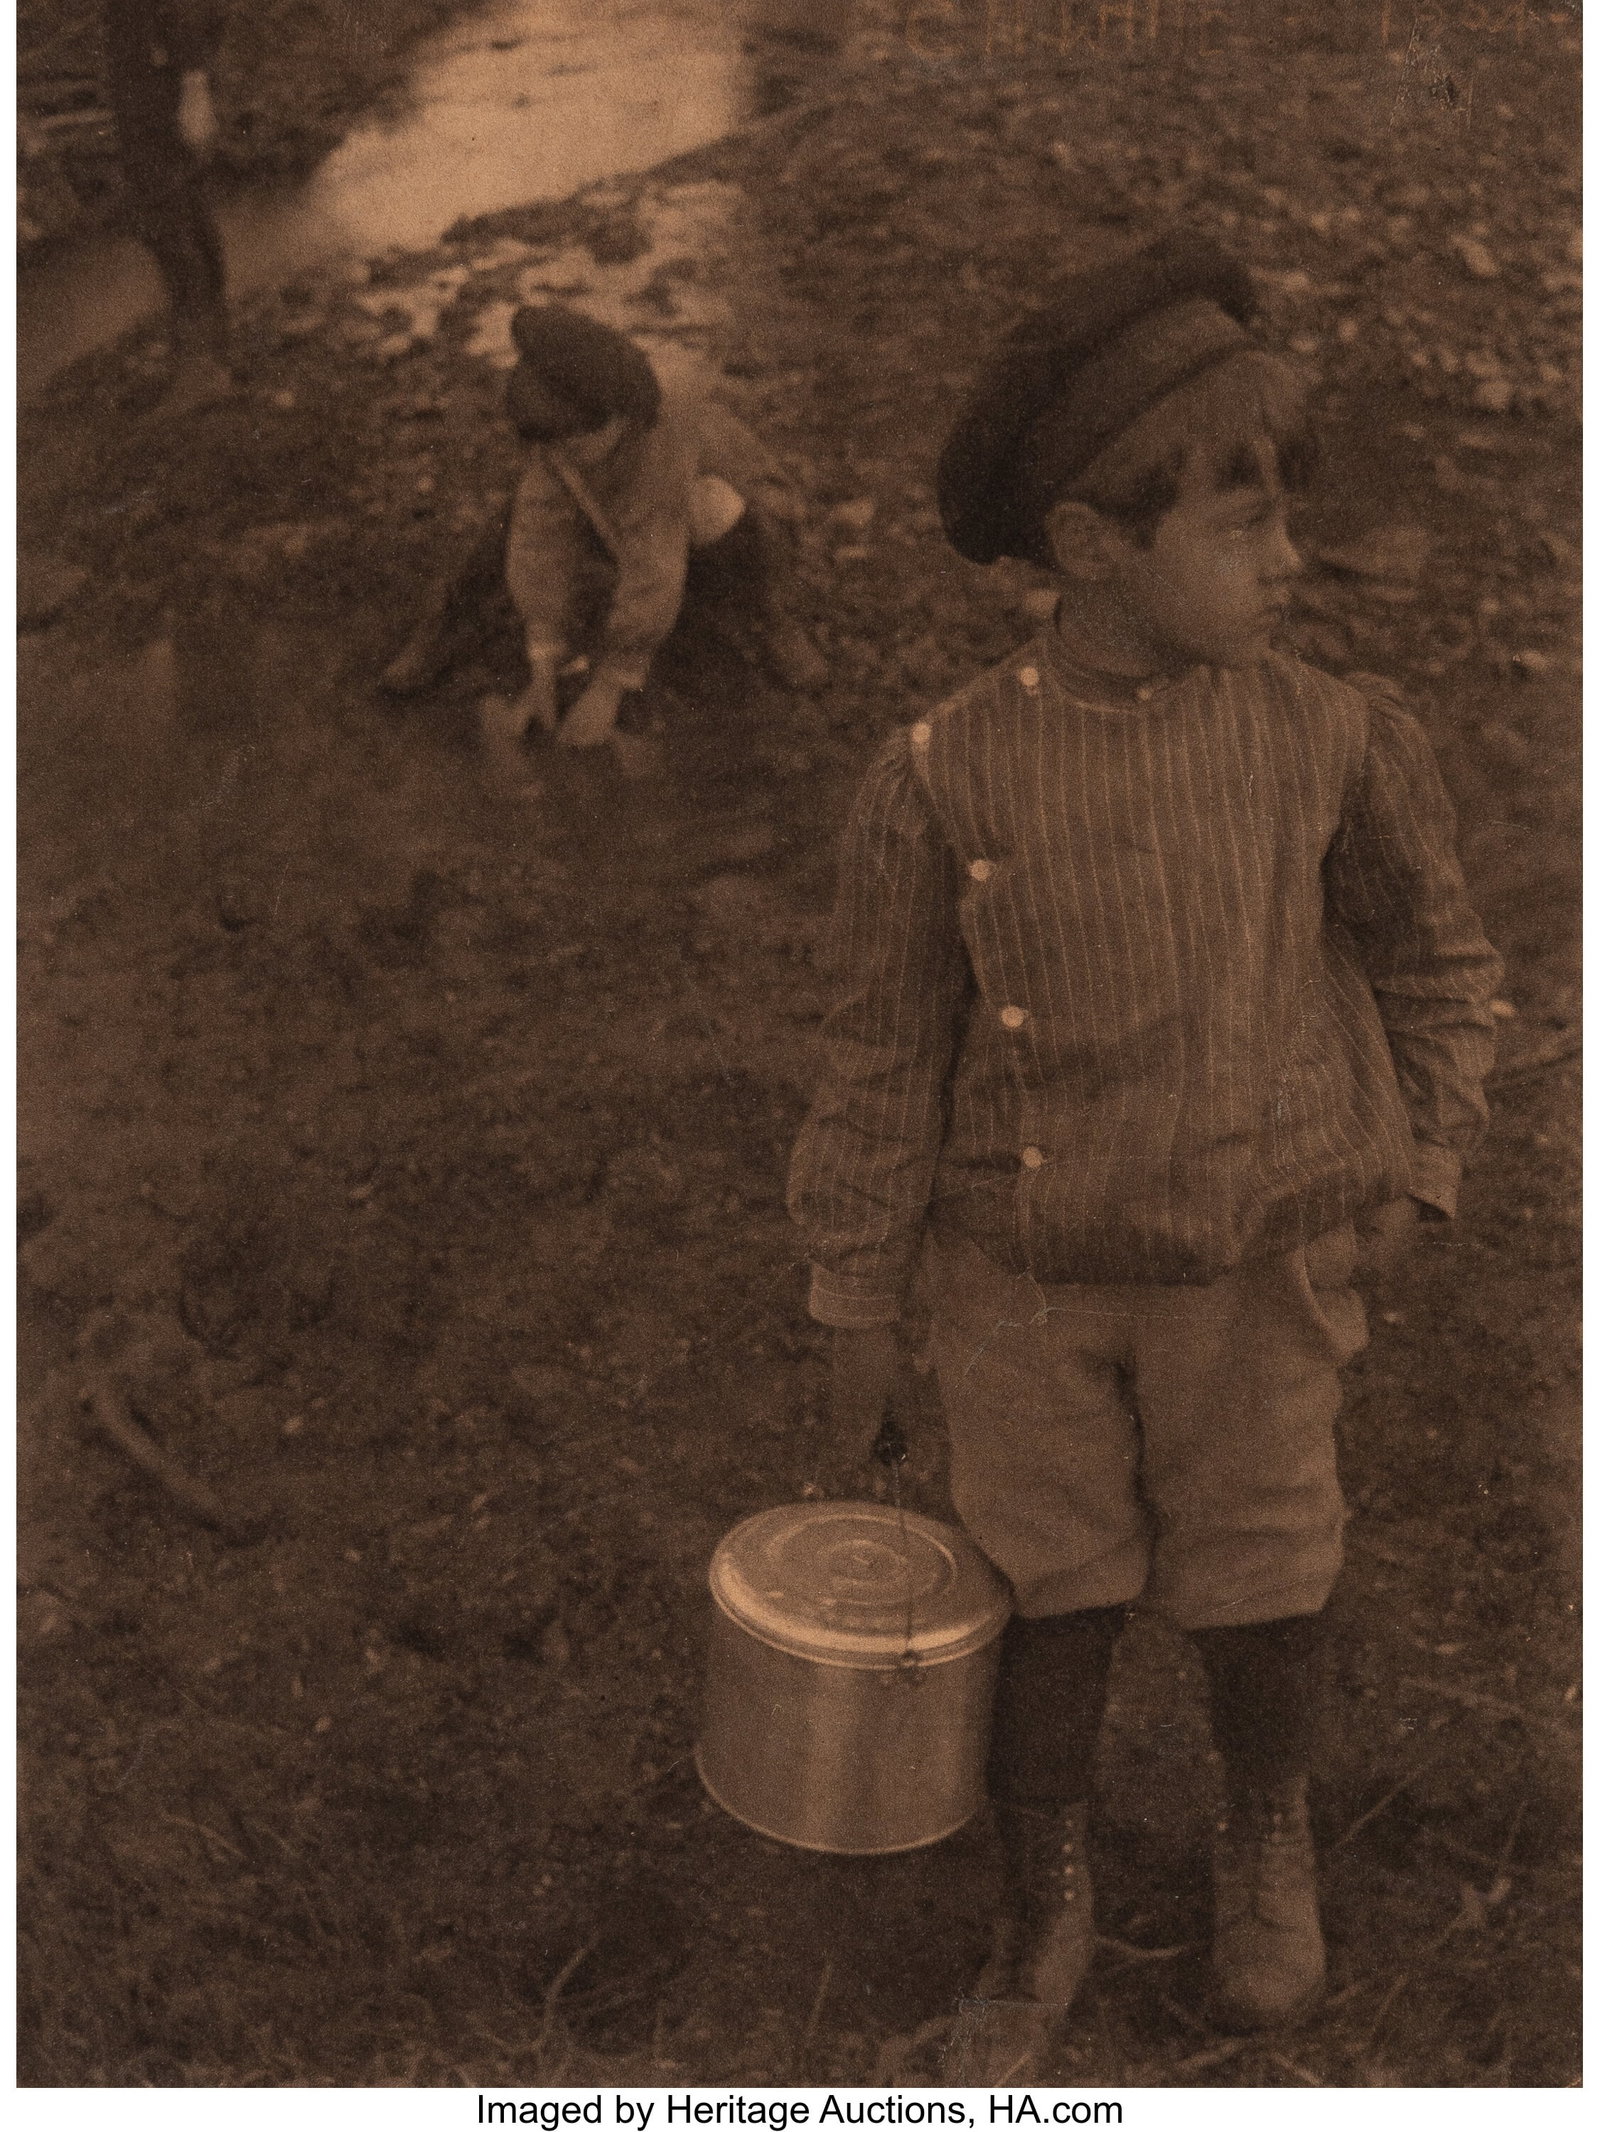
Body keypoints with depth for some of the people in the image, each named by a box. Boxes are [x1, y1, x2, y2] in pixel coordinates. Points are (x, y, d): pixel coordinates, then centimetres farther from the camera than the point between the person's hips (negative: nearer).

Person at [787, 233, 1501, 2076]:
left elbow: (1433, 959, 5)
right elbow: (886, 1056, -6)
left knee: (1254, 1590, 13)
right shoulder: (944, 780, -15)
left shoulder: (1321, 740, -11)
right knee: (1048, 1599, 10)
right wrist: (857, 1309, -1)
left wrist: (1414, 1169, 3)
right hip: (1023, 1282, -1)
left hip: (1252, 1274, 1)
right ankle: (1042, 1912, 34)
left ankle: (1267, 1837, 44)